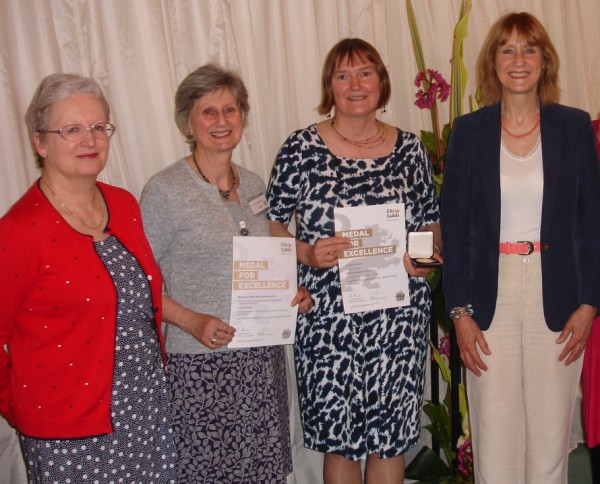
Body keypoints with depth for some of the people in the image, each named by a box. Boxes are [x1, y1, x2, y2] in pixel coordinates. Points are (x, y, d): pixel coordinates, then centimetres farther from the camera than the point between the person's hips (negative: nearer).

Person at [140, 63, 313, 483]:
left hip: (263, 354, 6)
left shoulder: (253, 185, 9)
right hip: (201, 362, -5)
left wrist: (291, 293, 2)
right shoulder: (165, 190, -10)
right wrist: (191, 321, -21)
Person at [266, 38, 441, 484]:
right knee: (338, 436, 9)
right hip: (327, 315, -2)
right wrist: (307, 254, -15)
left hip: (399, 315, 2)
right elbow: (272, 225, 2)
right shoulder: (302, 148, -2)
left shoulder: (409, 149, 5)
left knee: (391, 435, 11)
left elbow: (431, 222, 14)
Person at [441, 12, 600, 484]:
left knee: (551, 431, 7)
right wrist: (459, 311, -4)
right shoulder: (468, 131, 3)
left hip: (556, 296, 1)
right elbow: (454, 224, 2)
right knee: (494, 433, 4)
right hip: (491, 295, 0)